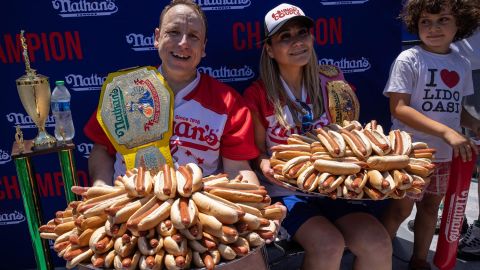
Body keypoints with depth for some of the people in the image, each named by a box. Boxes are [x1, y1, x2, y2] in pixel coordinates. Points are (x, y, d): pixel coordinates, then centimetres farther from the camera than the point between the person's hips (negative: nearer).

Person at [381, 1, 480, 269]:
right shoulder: (408, 60, -13)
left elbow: (455, 107, 15)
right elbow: (399, 108, -20)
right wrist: (446, 131, -28)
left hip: (446, 155, 6)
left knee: (430, 206, 18)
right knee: (401, 208, 4)